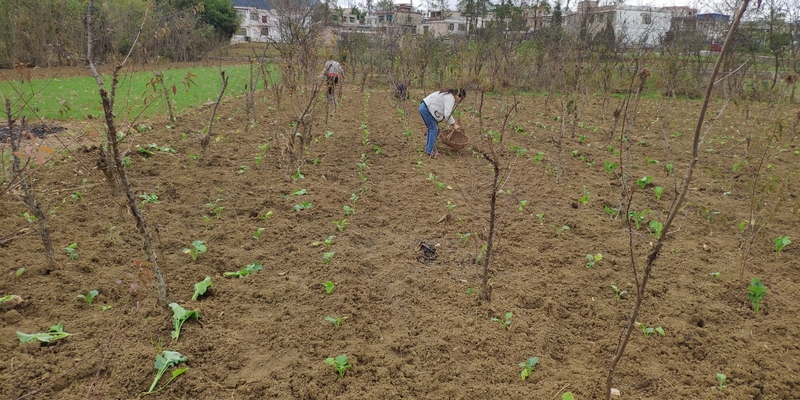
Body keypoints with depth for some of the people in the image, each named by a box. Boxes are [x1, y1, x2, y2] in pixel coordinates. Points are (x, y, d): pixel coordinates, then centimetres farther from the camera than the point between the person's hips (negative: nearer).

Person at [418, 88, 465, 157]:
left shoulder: (449, 95, 17)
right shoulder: (450, 98, -15)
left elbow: (447, 111, 24)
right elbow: (447, 114, -22)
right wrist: (453, 124, -13)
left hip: (423, 107, 10)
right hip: (426, 109, -10)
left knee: (431, 129, 18)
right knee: (434, 130, -3)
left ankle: (428, 148, 26)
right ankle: (430, 151, 2)